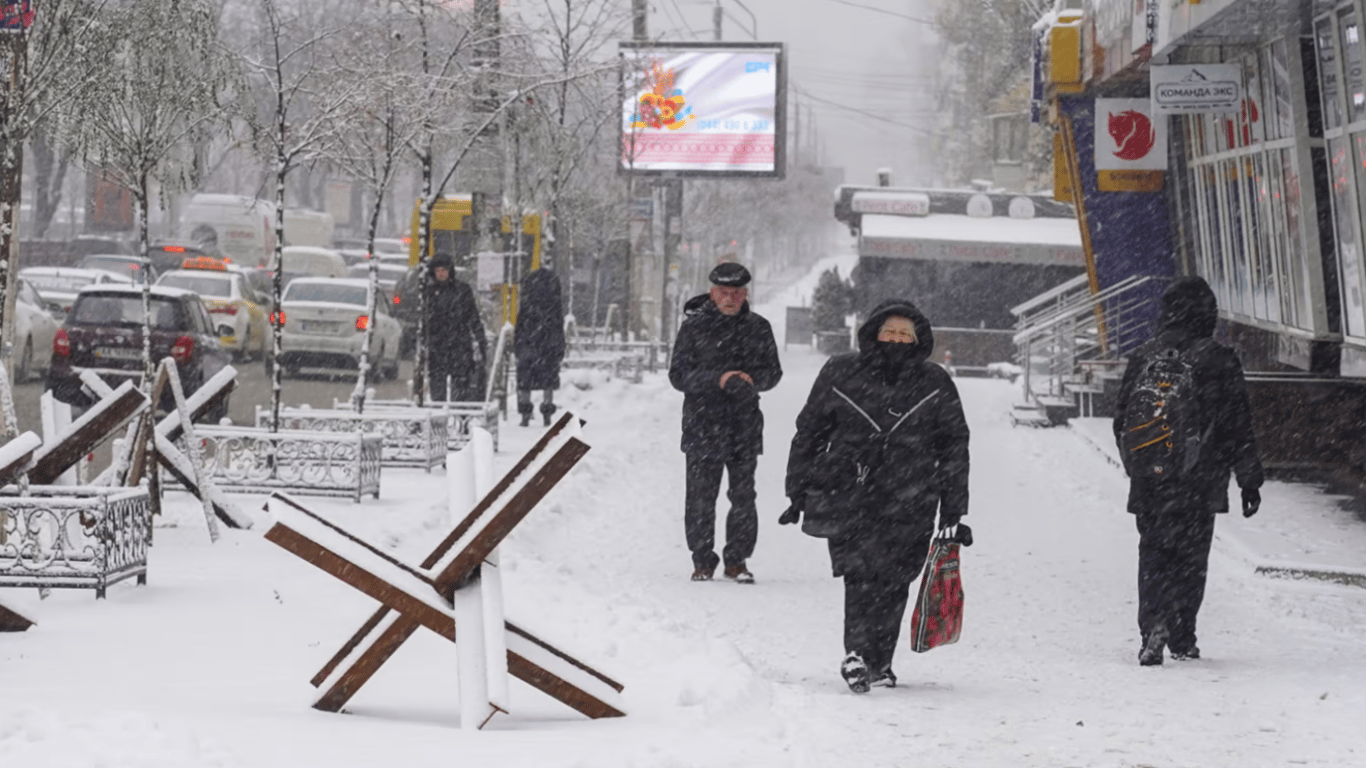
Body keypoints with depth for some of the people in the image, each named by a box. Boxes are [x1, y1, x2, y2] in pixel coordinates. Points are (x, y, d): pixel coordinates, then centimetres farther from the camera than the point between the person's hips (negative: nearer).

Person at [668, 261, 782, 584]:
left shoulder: (758, 328, 7)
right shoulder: (694, 327, 0)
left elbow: (773, 372, 11)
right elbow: (679, 375, -4)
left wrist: (752, 380, -12)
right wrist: (718, 379, -18)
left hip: (745, 425, 2)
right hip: (702, 425, -2)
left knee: (743, 496, 4)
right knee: (701, 496, -1)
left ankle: (737, 560, 14)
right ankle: (702, 560, 10)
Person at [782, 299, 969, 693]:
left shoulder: (934, 385, 9)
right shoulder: (841, 375, 7)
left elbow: (954, 447, 14)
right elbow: (808, 432, 14)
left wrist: (954, 510, 10)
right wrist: (799, 491, 11)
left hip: (910, 503, 1)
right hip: (850, 496, -1)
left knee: (893, 582, 0)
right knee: (861, 573, -19)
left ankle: (878, 661, 12)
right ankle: (857, 653, -28)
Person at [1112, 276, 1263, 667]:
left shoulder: (1143, 358, 4)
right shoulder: (1219, 361, -6)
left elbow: (1122, 420, 12)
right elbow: (1239, 426, -4)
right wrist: (1250, 480, 3)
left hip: (1150, 483, 2)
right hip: (1200, 483, -2)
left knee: (1154, 556, 6)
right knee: (1190, 557, 8)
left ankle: (1153, 625, -13)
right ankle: (1182, 638, 7)